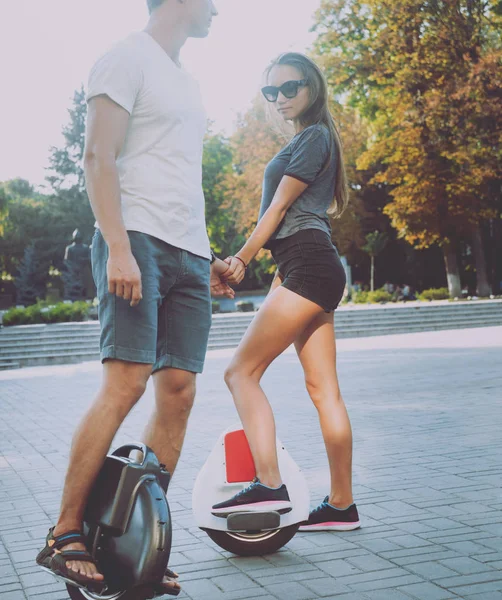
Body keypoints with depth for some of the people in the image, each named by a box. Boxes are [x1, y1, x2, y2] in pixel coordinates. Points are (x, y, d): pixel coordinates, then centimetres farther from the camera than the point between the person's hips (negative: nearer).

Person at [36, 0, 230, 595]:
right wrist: (118, 248, -20)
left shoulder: (184, 79, 26)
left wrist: (205, 257, 22)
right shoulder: (128, 58, 1)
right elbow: (99, 159, -9)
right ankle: (63, 535, -9)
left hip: (189, 255, 8)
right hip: (138, 241, -8)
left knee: (178, 390, -1)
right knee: (126, 381, -17)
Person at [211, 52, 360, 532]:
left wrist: (240, 260, -5)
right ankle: (341, 506, 9)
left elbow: (279, 207, -8)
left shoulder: (314, 136, -3)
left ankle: (269, 486, -17)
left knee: (242, 370, -12)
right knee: (323, 387, 6)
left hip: (308, 267, -10)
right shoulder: (304, 141, 26)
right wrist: (278, 276, 19)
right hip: (310, 271, 10)